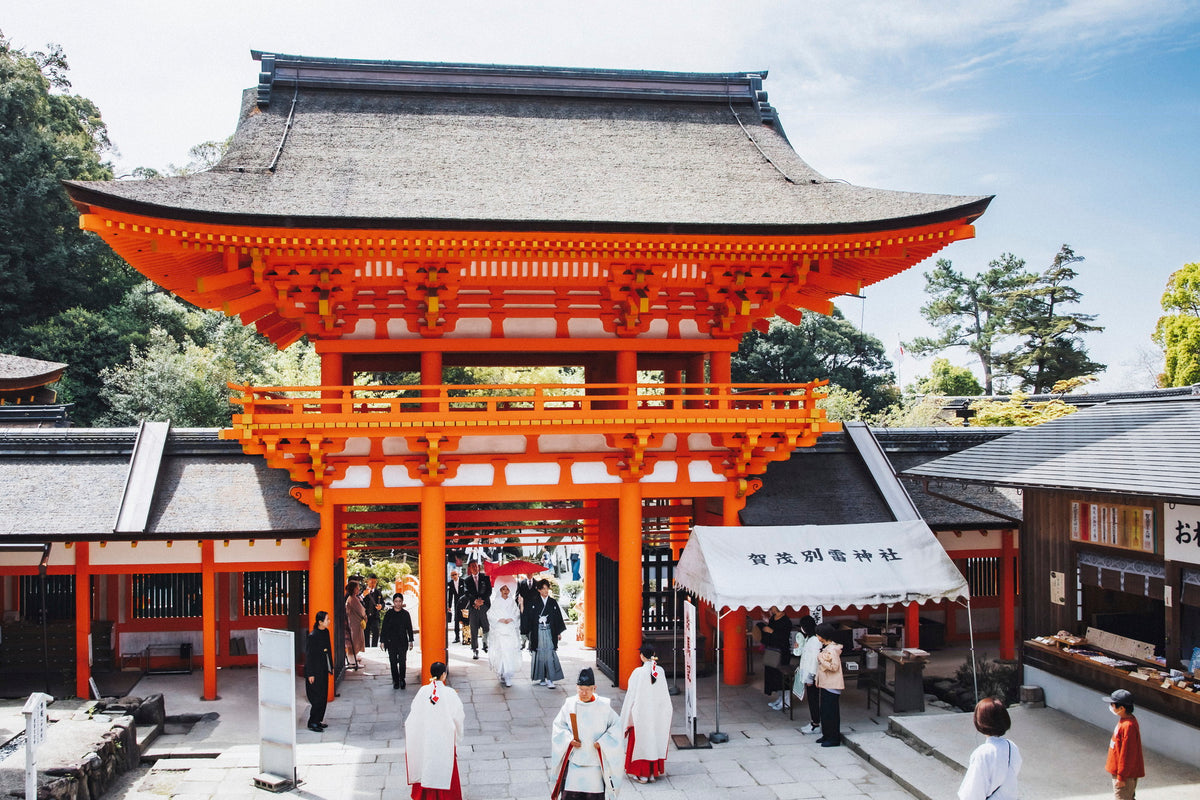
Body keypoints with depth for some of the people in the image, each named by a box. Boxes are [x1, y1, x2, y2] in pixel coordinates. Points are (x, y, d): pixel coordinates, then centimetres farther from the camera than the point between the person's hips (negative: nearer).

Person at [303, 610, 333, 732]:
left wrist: (331, 667, 17)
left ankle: (318, 720, 20)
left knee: (324, 696, 11)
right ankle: (312, 723, 6)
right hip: (315, 670, -8)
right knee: (318, 697, -4)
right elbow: (309, 655, -16)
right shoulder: (313, 636, -19)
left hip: (323, 670, 8)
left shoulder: (326, 632, 5)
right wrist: (310, 674, -16)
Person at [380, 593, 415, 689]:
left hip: (403, 642, 0)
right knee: (393, 662, 3)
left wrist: (411, 641, 7)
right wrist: (382, 641, 2)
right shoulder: (389, 614, 2)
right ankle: (396, 681, 14)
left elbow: (409, 628, 9)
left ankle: (402, 680, 11)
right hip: (391, 642, 0)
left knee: (402, 662, -7)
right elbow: (384, 628, 5)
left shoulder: (405, 614, 4)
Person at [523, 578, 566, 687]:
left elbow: (558, 617, 9)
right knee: (539, 654, 3)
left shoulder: (553, 603, 6)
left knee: (550, 654, -8)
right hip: (538, 632, 0)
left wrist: (559, 632, 7)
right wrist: (528, 631, -4)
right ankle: (542, 678, 14)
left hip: (549, 632, 0)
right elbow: (527, 617, 1)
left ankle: (550, 679, -9)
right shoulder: (534, 603, 1)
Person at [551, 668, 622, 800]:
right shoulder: (569, 705, -2)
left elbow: (616, 725, 2)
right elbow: (558, 725, 7)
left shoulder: (603, 706, -5)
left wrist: (603, 742, -8)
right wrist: (568, 740, -9)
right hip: (574, 759, 1)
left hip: (595, 759, -1)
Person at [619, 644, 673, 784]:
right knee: (655, 740, 13)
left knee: (641, 742, 6)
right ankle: (654, 773, 20)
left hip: (641, 713, -4)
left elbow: (632, 695, -9)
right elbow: (665, 695, 5)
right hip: (658, 714, 4)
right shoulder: (660, 672, -3)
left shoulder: (638, 672, -16)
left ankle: (642, 774, 11)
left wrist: (626, 719, 0)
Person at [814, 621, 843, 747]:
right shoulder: (825, 647, 11)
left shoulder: (832, 649, -19)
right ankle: (826, 735, 25)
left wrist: (821, 659, -19)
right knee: (824, 711, 15)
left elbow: (834, 667, -24)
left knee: (831, 712, -3)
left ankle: (834, 739, 4)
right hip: (825, 684, 10)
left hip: (832, 685, -10)